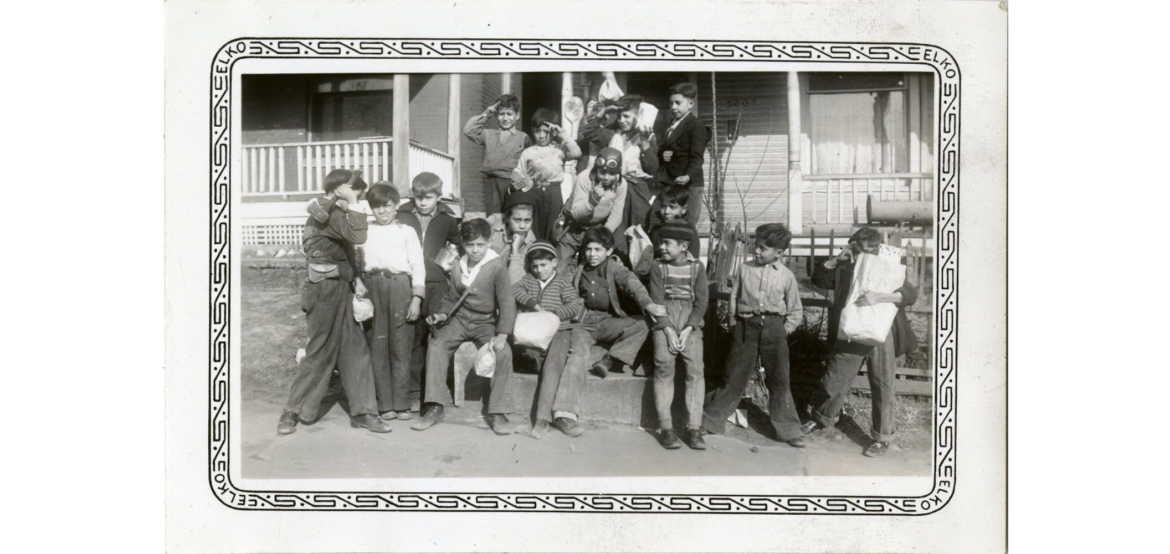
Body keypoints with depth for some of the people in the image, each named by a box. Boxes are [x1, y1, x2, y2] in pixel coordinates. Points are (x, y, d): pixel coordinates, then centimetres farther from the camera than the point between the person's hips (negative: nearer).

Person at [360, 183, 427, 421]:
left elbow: (418, 266, 6)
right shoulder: (364, 232, 17)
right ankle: (384, 403, 5)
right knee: (377, 346, 0)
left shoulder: (406, 231, 12)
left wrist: (416, 298, -2)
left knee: (401, 346, -1)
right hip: (372, 287, 1)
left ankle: (401, 403, 4)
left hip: (400, 286, -1)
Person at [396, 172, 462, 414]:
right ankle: (414, 391, 5)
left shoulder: (447, 218, 8)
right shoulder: (402, 216, 5)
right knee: (413, 337, 0)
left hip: (438, 284, 0)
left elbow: (458, 243, 22)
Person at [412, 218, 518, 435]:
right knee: (436, 345, -23)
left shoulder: (497, 266, -9)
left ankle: (497, 412, -16)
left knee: (503, 352, -29)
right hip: (459, 319, 4)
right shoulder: (458, 268, 6)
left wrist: (502, 334, -22)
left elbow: (507, 302, -12)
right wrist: (442, 314, -5)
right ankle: (435, 407, -14)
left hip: (485, 321, -3)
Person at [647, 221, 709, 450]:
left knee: (695, 367, -17)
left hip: (691, 321, 0)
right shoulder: (657, 266, 6)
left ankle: (694, 428, -15)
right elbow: (657, 300, 0)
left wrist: (687, 330, -10)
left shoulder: (697, 267, 6)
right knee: (664, 366, -19)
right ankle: (665, 427, -17)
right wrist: (668, 331, -12)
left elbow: (701, 302, 3)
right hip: (664, 320, 0)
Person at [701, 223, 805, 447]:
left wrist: (786, 329, -1)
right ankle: (709, 422, 16)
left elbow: (796, 310, 9)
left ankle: (788, 430, 14)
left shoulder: (786, 275, 1)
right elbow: (734, 299, 9)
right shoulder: (745, 269, 2)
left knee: (779, 381, 5)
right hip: (746, 326, 0)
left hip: (773, 328, 0)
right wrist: (733, 323, 3)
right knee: (734, 378, 4)